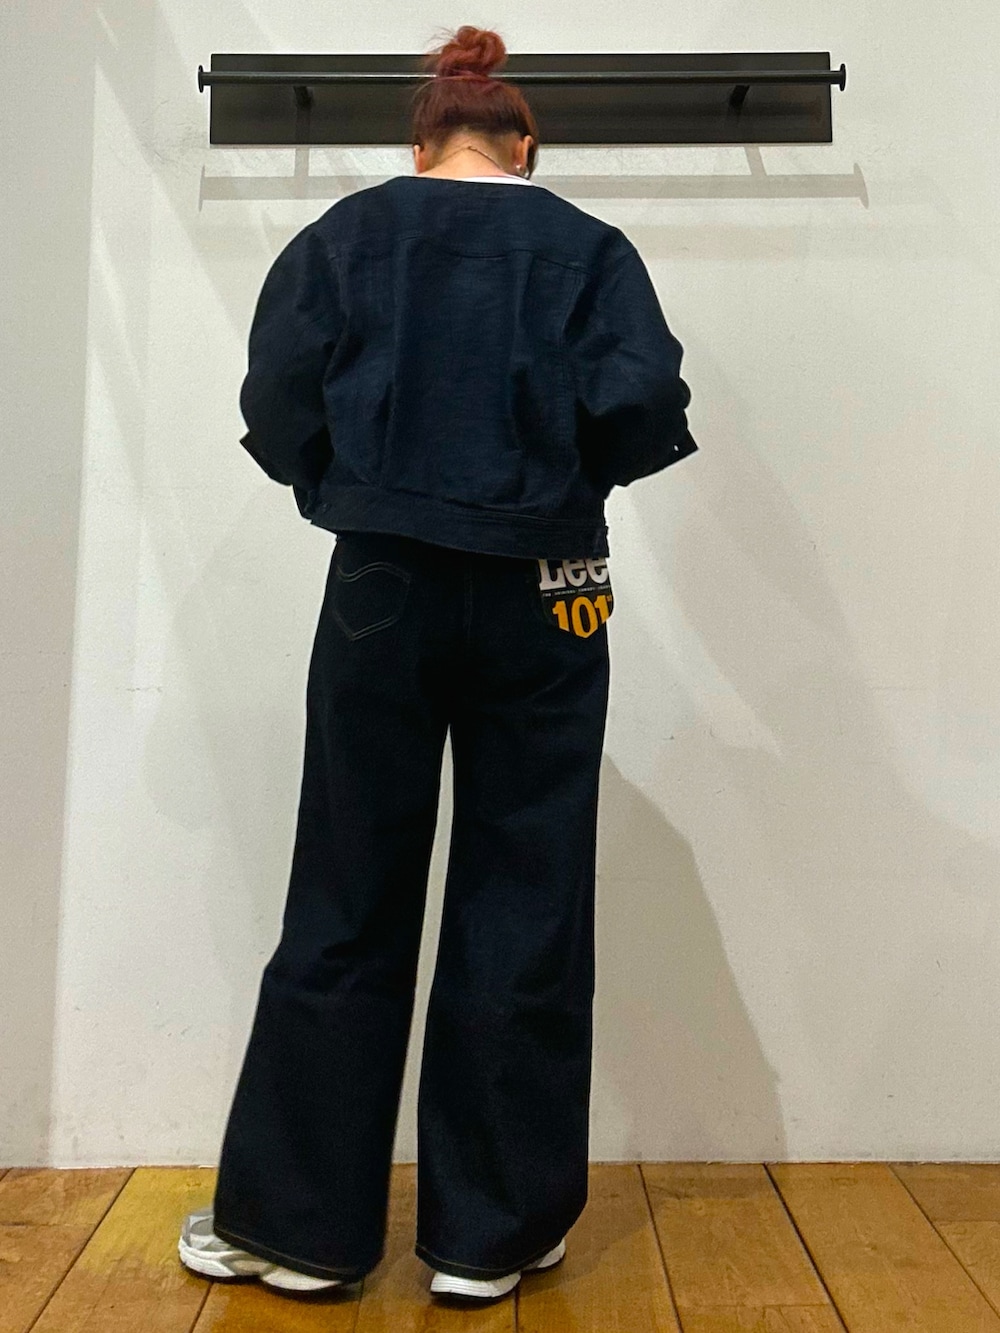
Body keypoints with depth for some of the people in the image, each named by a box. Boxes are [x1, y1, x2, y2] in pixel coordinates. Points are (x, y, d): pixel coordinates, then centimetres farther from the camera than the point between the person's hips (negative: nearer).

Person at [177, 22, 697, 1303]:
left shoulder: (340, 236, 7)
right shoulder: (585, 245, 5)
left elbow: (277, 404, -3)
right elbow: (645, 400, -7)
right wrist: (560, 472, 12)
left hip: (384, 591, 1)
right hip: (543, 599, 0)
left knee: (346, 907, 8)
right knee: (524, 910, 6)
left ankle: (297, 1219, 16)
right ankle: (492, 1231, 16)